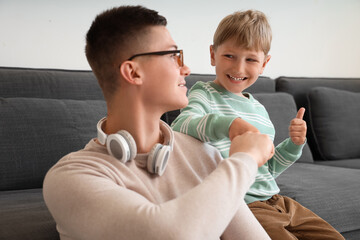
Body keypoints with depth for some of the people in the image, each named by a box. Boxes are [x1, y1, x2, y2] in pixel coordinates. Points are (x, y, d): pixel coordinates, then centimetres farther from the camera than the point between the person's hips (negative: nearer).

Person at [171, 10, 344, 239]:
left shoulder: (259, 108, 15)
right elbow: (179, 127, -30)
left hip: (274, 201, 8)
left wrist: (293, 145, 6)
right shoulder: (204, 95, -6)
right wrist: (226, 124, -46)